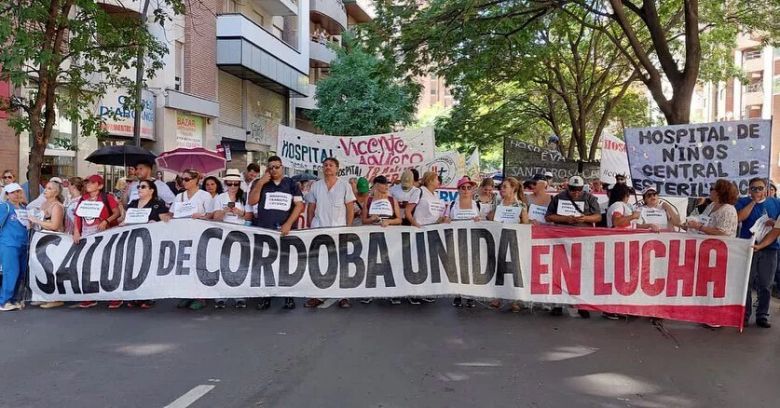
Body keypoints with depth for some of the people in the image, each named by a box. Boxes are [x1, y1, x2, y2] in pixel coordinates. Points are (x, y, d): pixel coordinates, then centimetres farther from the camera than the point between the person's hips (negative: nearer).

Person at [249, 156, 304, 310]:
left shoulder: (291, 184, 7)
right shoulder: (260, 183, 11)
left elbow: (299, 205, 0)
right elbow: (251, 201, -1)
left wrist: (288, 224, -11)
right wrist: (260, 183, -10)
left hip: (286, 230, -1)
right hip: (263, 230, 1)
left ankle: (289, 297, 9)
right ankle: (265, 297, 11)